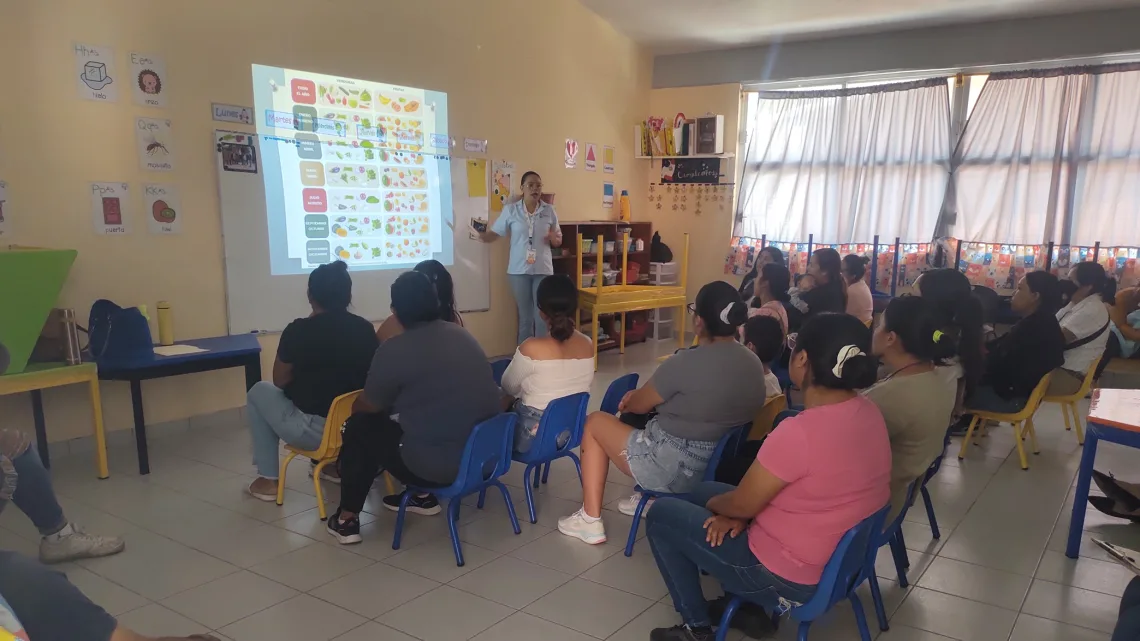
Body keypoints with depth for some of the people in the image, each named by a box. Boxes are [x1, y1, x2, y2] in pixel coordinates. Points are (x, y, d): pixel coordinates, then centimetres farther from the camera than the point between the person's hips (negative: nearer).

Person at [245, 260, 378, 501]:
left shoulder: (299, 330, -12)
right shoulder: (366, 329, -1)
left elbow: (280, 381, 0)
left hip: (314, 431, -5)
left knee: (259, 392, 21)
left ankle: (268, 480, 22)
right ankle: (336, 464, 35)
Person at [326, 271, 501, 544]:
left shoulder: (395, 349, -12)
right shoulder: (463, 336, 8)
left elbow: (370, 406, 3)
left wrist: (353, 407, 26)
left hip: (436, 465, -7)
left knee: (360, 426, 15)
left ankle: (347, 518, 22)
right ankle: (424, 497, 35)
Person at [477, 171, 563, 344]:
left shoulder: (549, 211, 4)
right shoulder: (510, 210, 1)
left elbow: (559, 241, 11)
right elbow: (492, 234, 1)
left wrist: (553, 238, -11)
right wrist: (478, 233, -18)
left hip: (543, 270, 1)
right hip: (519, 270, -1)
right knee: (525, 316, 7)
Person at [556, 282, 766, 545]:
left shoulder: (686, 362, -24)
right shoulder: (754, 363, -1)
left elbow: (638, 405, -9)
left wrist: (632, 398, 15)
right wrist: (646, 395, 18)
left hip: (675, 469, -7)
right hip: (721, 466, 8)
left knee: (595, 422, 13)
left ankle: (590, 520, 15)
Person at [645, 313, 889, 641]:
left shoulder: (799, 431, -32)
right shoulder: (868, 412, -4)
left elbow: (742, 505, -18)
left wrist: (714, 504, 4)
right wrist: (739, 510, -1)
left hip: (787, 577, -8)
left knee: (661, 514, 7)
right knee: (701, 492, 23)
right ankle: (750, 607, 26)